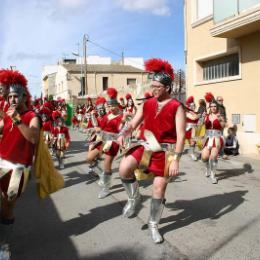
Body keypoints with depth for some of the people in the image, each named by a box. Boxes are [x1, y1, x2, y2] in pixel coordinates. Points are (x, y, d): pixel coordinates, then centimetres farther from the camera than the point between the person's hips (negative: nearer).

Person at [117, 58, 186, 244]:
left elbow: (181, 136, -13)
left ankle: (154, 225, 25)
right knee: (124, 168, -22)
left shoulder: (176, 107, -9)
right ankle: (134, 198, 6)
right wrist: (122, 134, -15)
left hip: (165, 150, -3)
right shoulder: (147, 104, 5)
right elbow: (133, 124, 7)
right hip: (146, 146, 3)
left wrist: (175, 160, -20)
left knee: (159, 189, 4)